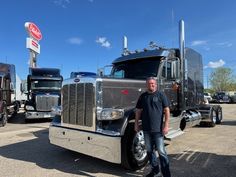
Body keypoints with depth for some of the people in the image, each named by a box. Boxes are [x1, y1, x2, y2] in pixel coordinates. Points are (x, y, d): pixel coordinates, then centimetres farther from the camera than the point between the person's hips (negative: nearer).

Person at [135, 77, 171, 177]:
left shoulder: (161, 95, -2)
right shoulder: (143, 96, 8)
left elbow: (166, 110, -5)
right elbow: (138, 111, 12)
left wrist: (166, 125, -12)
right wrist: (136, 123, 8)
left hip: (158, 128, -4)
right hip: (146, 128, 5)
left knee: (161, 151, 0)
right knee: (149, 150, 15)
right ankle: (155, 169, 33)